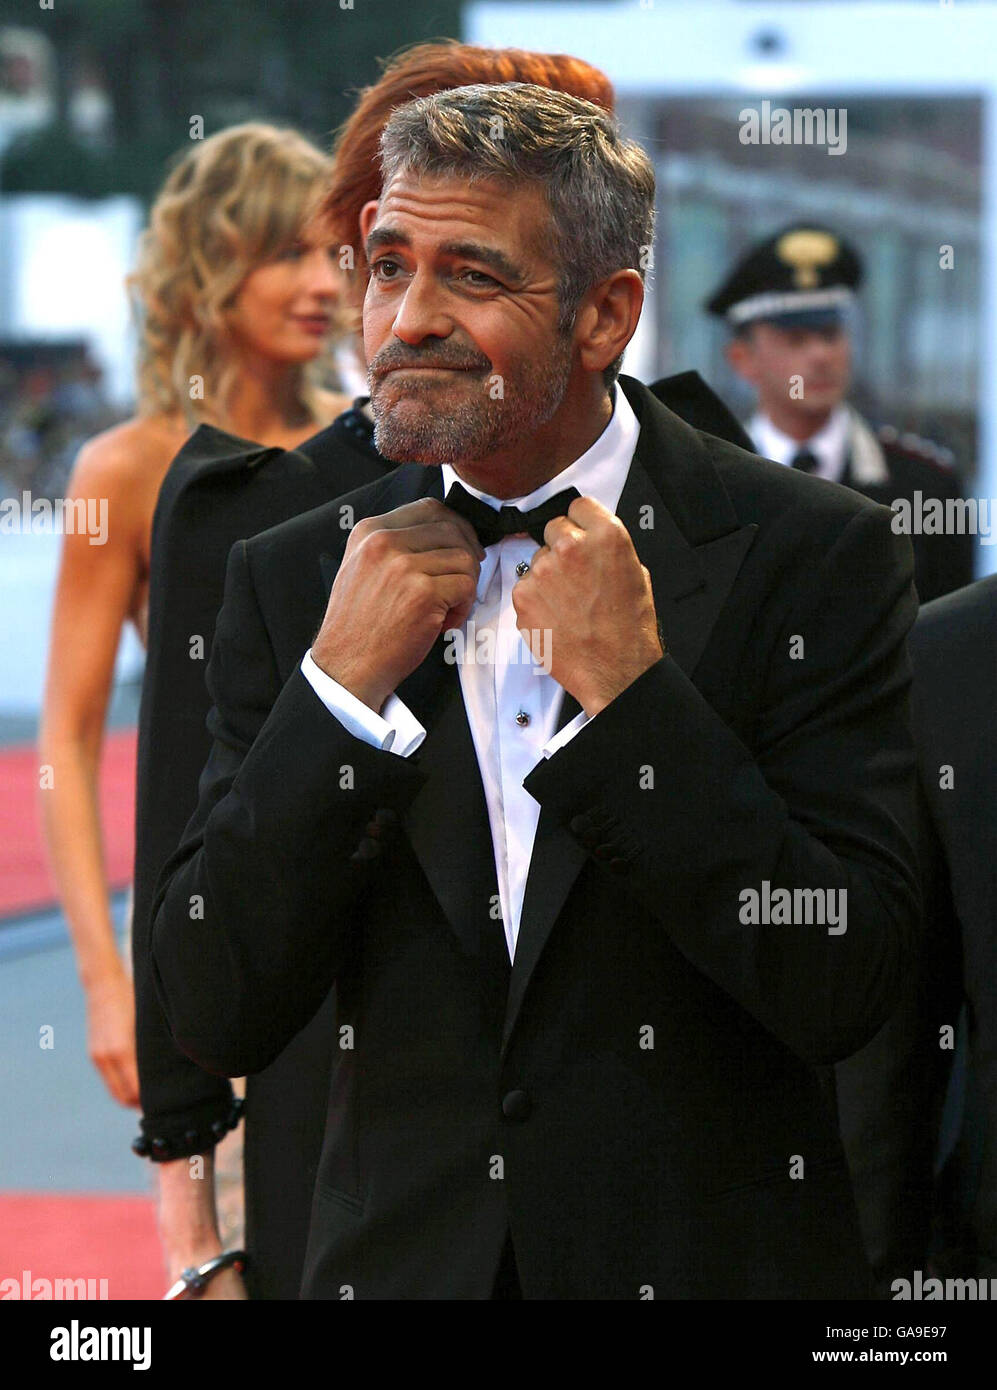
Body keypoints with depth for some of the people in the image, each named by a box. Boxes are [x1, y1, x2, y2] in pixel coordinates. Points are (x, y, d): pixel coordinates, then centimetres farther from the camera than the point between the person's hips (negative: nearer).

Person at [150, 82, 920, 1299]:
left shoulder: (814, 556, -9)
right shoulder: (291, 581, -1)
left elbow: (844, 992, -16)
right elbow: (214, 1020, -7)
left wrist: (628, 691, -21)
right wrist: (341, 686, -16)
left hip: (716, 1262, -2)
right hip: (399, 1257, 2)